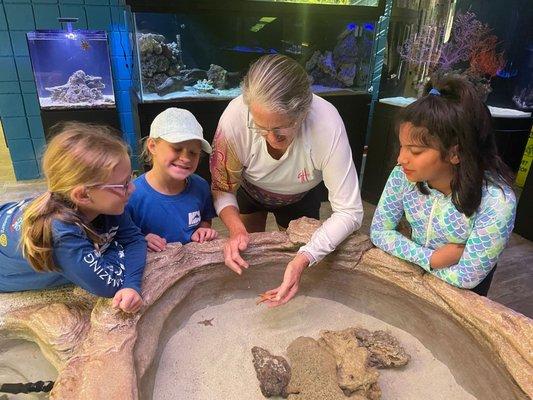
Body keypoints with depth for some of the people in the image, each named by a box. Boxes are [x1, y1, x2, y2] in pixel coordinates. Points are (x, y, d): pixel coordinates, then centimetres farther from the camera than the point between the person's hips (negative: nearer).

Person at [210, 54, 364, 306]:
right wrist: (237, 229, -39)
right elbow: (222, 188, -21)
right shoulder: (235, 118, -38)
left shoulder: (327, 124, -41)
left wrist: (303, 260, -47)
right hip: (249, 191, 1)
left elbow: (349, 212, -35)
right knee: (248, 256, 16)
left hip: (300, 198, 0)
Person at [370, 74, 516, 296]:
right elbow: (379, 231, -14)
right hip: (413, 270, 1)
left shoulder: (496, 203, -32)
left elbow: (466, 278, -24)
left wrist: (416, 257, -18)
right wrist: (430, 258, -24)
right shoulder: (404, 175, -24)